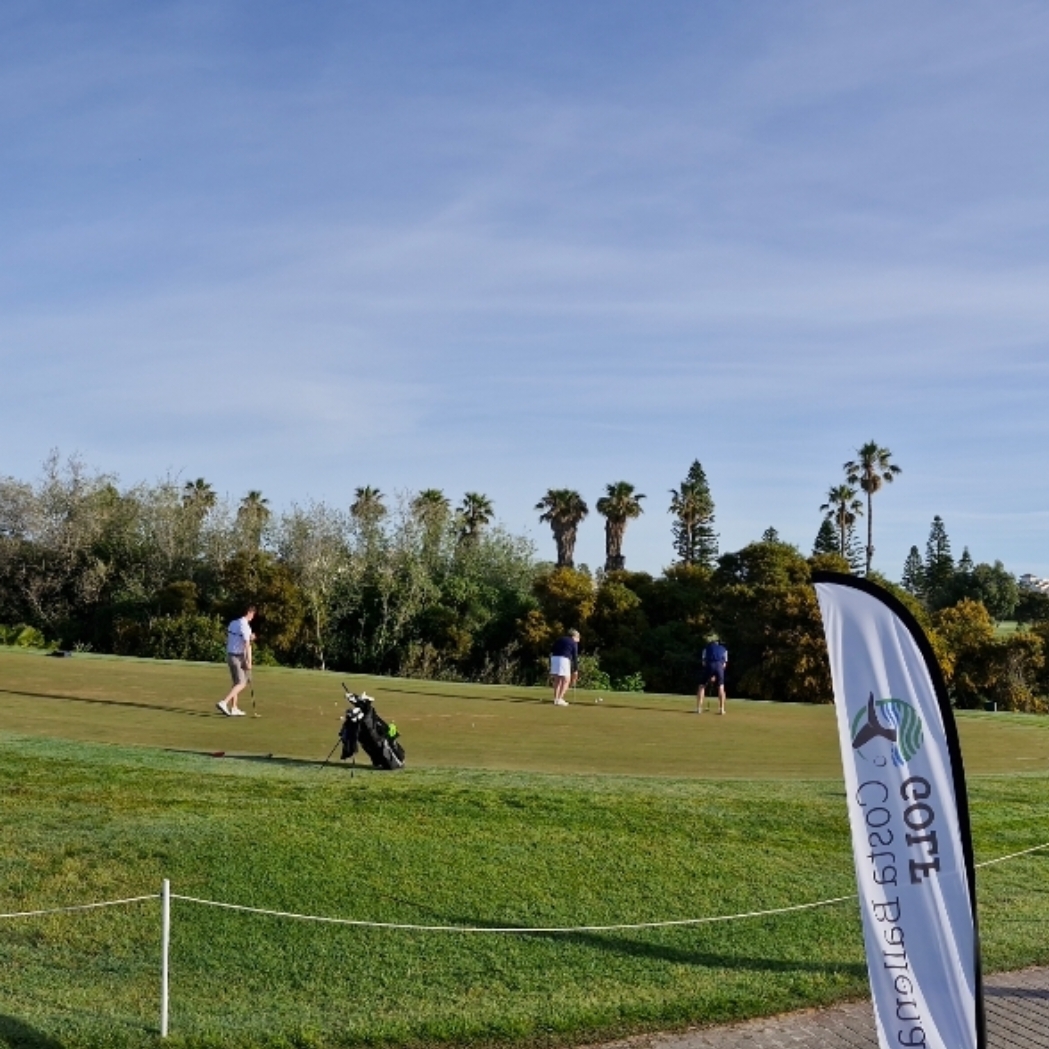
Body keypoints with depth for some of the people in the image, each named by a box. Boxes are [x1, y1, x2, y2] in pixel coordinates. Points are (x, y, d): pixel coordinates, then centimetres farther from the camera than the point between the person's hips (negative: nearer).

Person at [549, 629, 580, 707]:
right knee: (566, 680, 0)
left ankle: (556, 699, 8)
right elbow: (575, 657, 6)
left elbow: (553, 651, 17)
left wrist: (550, 664, 15)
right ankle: (560, 699, -9)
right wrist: (576, 670, 12)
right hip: (563, 659, -6)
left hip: (554, 658, 6)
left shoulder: (559, 639, 24)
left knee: (557, 680, 13)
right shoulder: (573, 643, 9)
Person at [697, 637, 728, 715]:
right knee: (721, 687, 15)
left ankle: (699, 708, 3)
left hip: (709, 665, -1)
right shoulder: (724, 649, 31)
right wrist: (715, 676, 22)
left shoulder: (707, 648, 30)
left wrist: (709, 676, 22)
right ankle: (722, 709, 9)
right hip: (720, 665, 1)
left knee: (702, 686, 11)